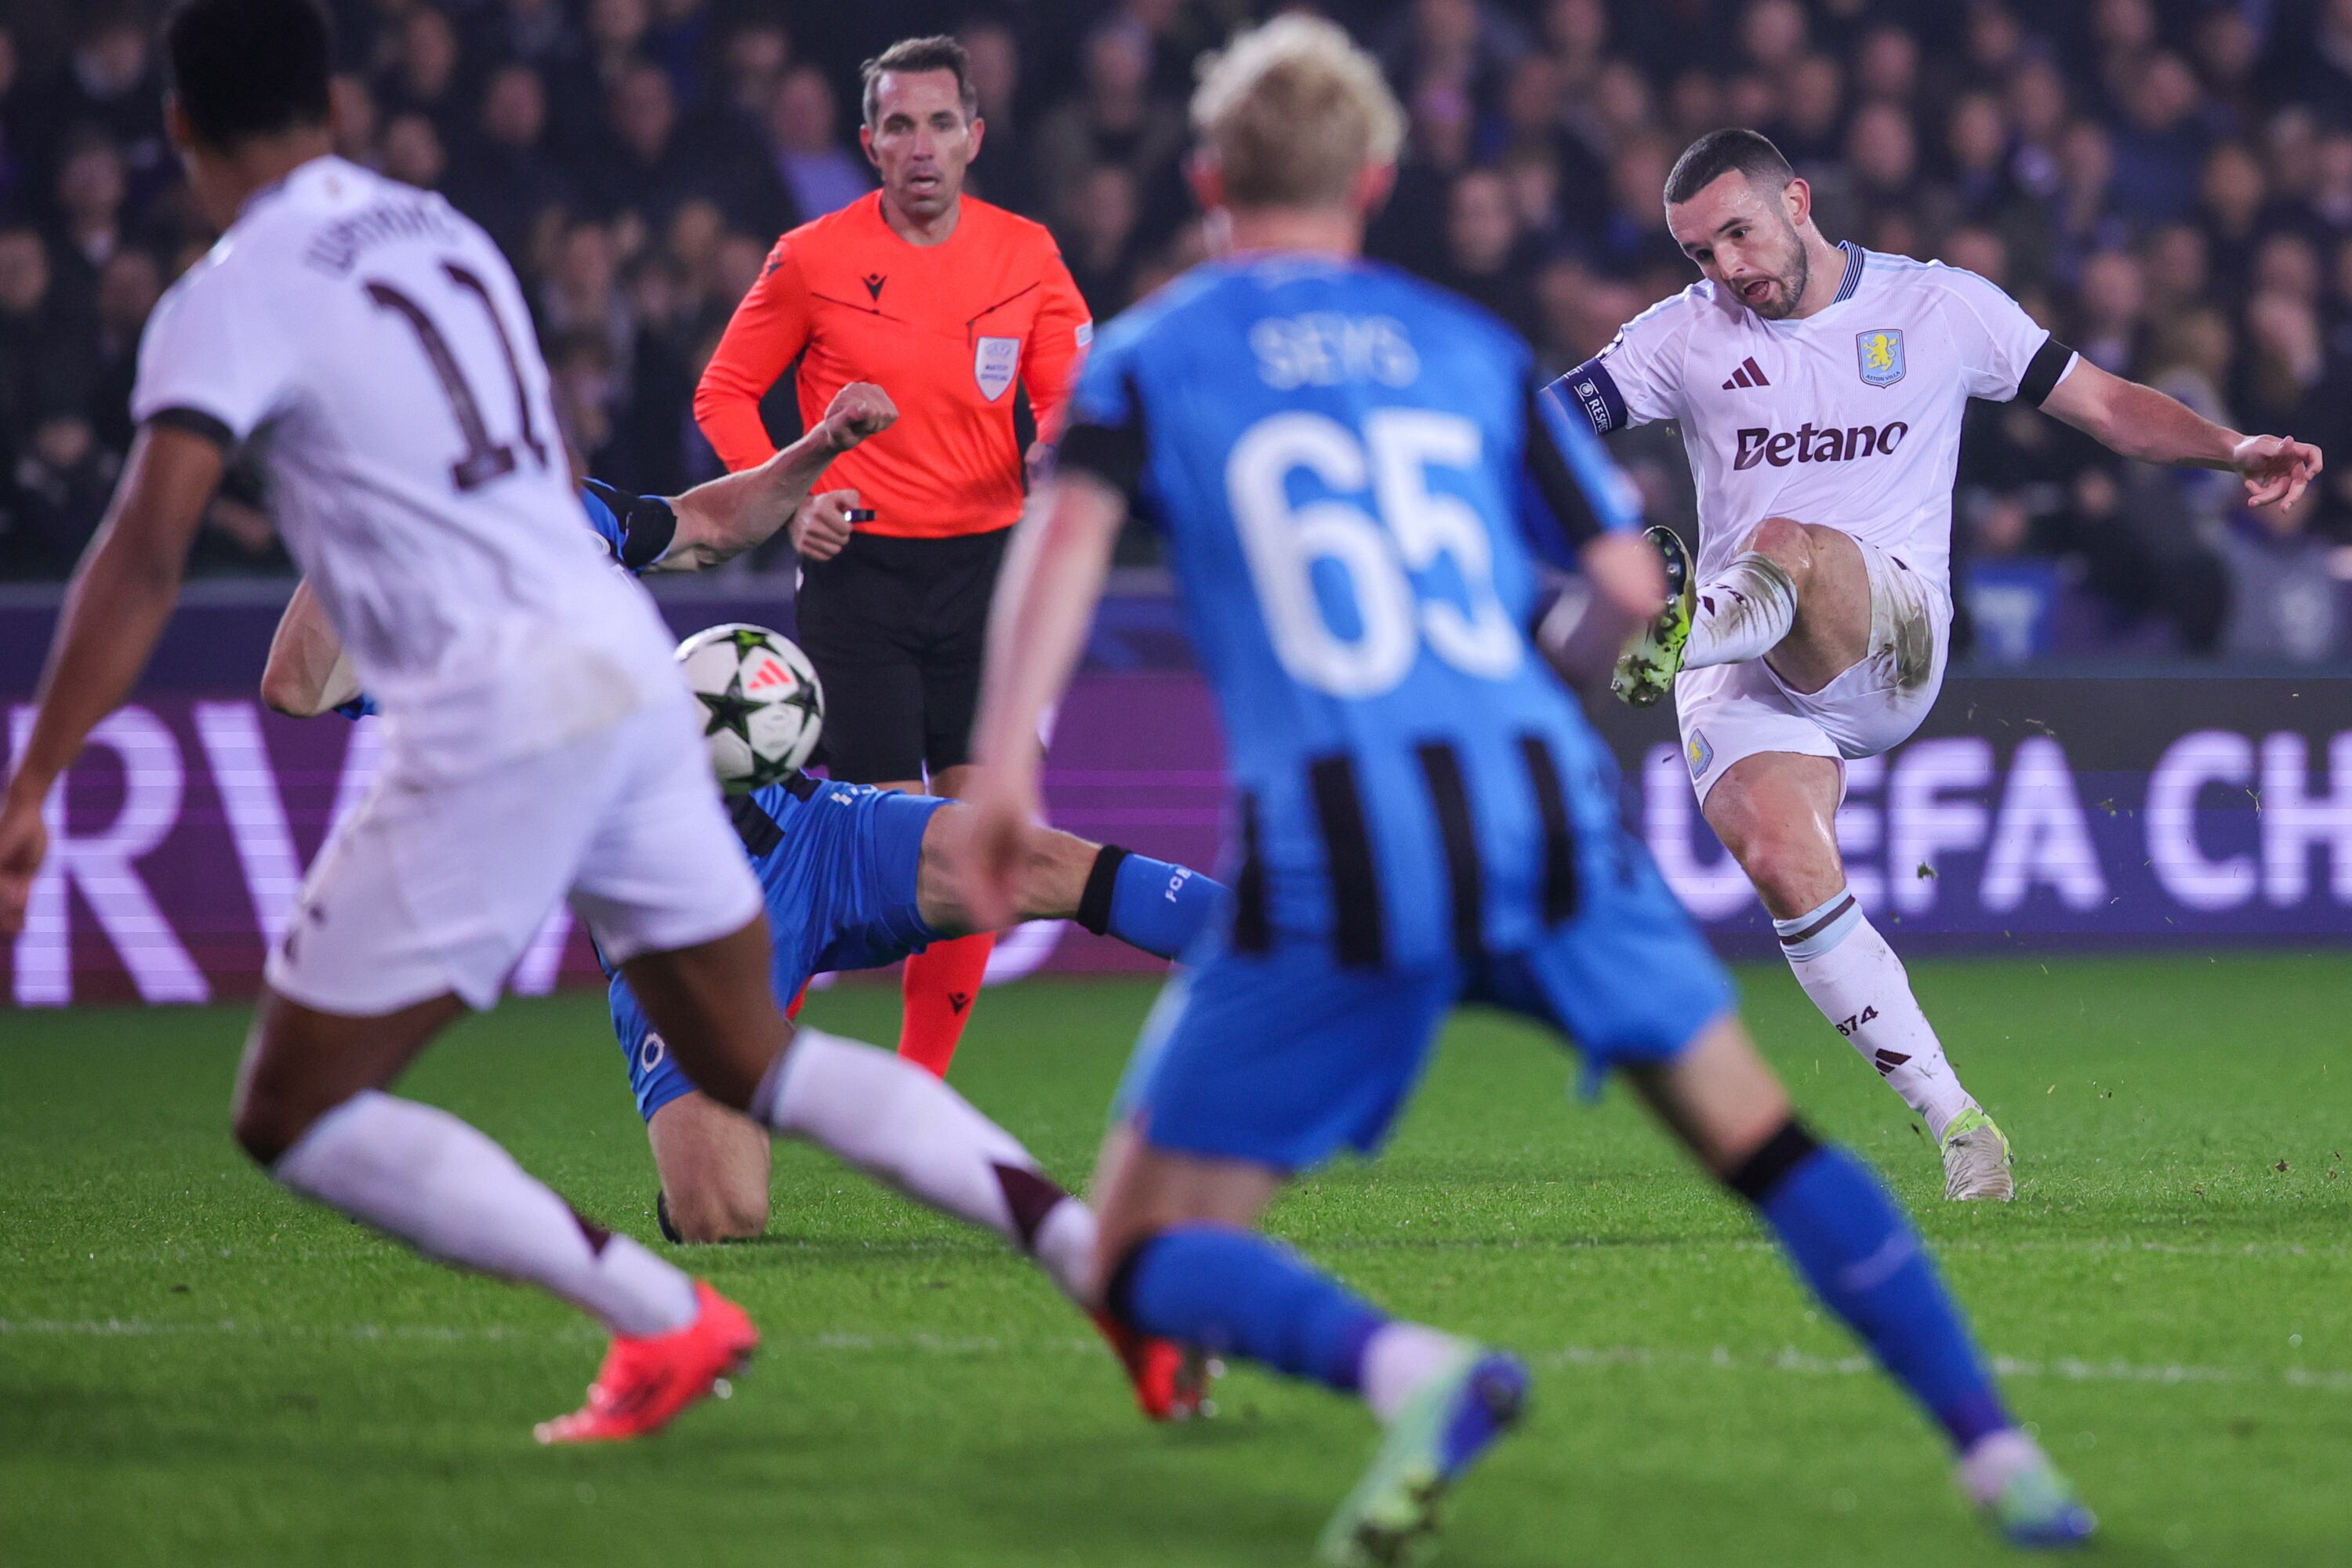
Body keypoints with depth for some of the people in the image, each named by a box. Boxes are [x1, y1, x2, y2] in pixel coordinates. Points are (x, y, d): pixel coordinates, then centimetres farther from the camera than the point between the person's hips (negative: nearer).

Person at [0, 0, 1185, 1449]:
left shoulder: (233, 299, -6)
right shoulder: (443, 233, 17)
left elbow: (145, 556, -17)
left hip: (495, 723, -8)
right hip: (630, 660, 8)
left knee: (295, 1119, 2)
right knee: (762, 1064, 20)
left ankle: (666, 1322, -8)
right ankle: (1108, 1250, 9)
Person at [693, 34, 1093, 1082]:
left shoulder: (1026, 255, 5)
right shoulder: (814, 259, -3)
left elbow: (1071, 391, 5)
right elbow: (725, 392, 6)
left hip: (985, 564, 4)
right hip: (858, 570, -3)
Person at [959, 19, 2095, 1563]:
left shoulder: (1150, 352, 12)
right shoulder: (1467, 342, 18)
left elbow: (1071, 526, -8)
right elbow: (1629, 590, 13)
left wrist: (1005, 760, -17)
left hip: (1333, 847, -3)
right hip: (1543, 805, 3)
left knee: (1146, 1256, 4)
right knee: (1765, 1140, 21)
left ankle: (1404, 1368, -24)